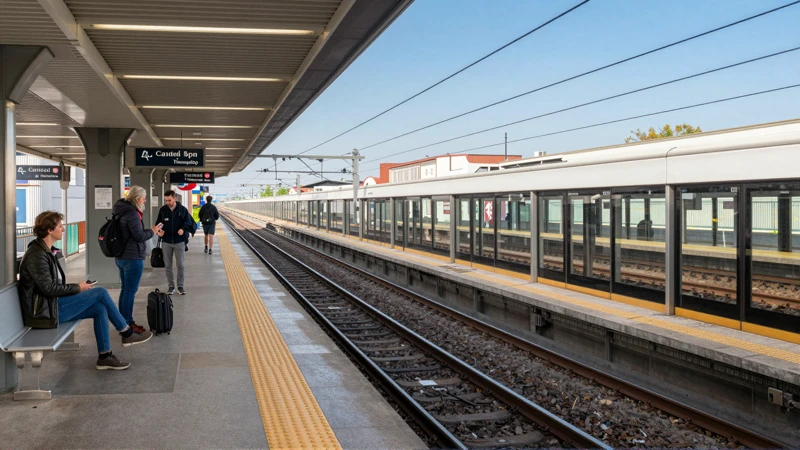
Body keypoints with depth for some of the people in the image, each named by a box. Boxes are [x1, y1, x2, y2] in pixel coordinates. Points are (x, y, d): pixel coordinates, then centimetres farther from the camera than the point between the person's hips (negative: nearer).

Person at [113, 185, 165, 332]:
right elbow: (139, 236, -19)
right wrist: (152, 231, -3)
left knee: (125, 289, 15)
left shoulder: (124, 211, 12)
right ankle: (128, 323, 3)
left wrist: (152, 232, 17)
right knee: (130, 291, -3)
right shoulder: (132, 213, -19)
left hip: (121, 256, 10)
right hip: (132, 258, -10)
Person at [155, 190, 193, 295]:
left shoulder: (183, 209, -5)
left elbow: (188, 223, -3)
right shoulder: (163, 210, 0)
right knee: (168, 265, 8)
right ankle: (171, 286, 18)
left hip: (179, 242, -2)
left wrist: (183, 229, -23)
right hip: (166, 242, 2)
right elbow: (158, 223, 8)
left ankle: (180, 286, 15)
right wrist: (159, 230, -13)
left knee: (180, 265, 4)